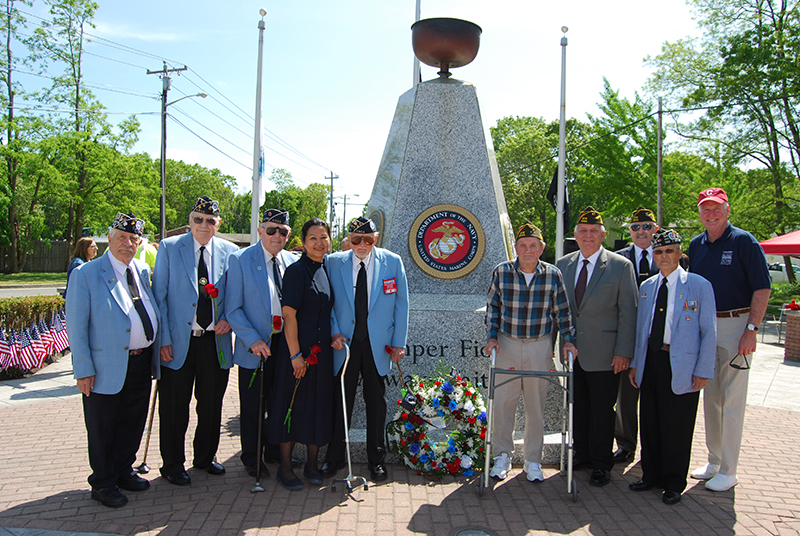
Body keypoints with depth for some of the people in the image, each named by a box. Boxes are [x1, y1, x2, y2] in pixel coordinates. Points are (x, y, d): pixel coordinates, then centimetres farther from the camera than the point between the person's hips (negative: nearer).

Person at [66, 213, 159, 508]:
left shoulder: (143, 271, 8)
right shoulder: (86, 275, -9)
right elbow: (76, 326, -10)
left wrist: (159, 347, 7)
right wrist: (83, 370, -14)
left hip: (142, 362, 6)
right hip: (106, 367, -5)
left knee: (133, 423, 18)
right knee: (102, 430, 9)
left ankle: (123, 471, 37)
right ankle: (103, 483, 27)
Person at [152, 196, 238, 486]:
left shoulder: (229, 252, 3)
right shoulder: (169, 248, -2)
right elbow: (159, 297, -3)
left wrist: (228, 319, -7)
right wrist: (164, 339, -9)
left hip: (215, 340, 2)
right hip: (178, 342, -2)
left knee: (211, 405, 14)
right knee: (174, 408, 8)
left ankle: (206, 456, 35)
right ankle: (172, 464, 26)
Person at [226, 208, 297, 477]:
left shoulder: (292, 261, 5)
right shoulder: (240, 260, -8)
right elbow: (232, 309, -9)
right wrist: (252, 340, -18)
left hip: (286, 344, 4)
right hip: (256, 347, -4)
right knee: (253, 405, 8)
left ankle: (275, 450, 35)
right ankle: (252, 458, 26)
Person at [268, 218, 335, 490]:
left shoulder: (328, 270, 9)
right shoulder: (296, 270, -11)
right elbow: (289, 315, -15)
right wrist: (295, 355, -18)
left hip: (323, 351, 6)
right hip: (299, 349, -6)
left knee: (319, 405, 12)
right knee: (294, 404, 3)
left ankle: (312, 463, 26)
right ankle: (285, 466, 18)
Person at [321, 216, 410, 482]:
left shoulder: (392, 262, -1)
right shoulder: (334, 262, 1)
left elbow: (401, 304, 2)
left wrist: (399, 342, -2)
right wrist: (334, 331, -7)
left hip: (377, 345, 0)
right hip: (345, 342, 0)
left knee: (376, 404, 10)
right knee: (340, 402, 8)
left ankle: (377, 460, 25)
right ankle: (335, 458, 25)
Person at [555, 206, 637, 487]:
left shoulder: (621, 266, -5)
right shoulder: (563, 265, 8)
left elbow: (628, 313, -6)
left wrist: (624, 352, -11)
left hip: (604, 355, -4)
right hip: (572, 351, 4)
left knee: (602, 410, 5)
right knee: (578, 407, 13)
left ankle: (601, 464, 19)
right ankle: (582, 454, 30)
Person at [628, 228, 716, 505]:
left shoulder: (699, 286, -4)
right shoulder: (646, 287, 12)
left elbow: (709, 332, -4)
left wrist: (703, 370, -9)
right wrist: (634, 363, 12)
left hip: (681, 365, -4)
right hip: (651, 361, 5)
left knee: (676, 427, 5)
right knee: (650, 423, 12)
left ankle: (673, 483, 21)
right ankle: (651, 474, 27)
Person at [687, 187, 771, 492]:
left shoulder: (744, 242, -6)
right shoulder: (696, 245, 10)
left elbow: (762, 288, -10)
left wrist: (751, 329, -17)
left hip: (735, 325, -6)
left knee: (732, 401, -2)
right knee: (710, 397, 13)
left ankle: (728, 471, 7)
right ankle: (714, 461, 25)